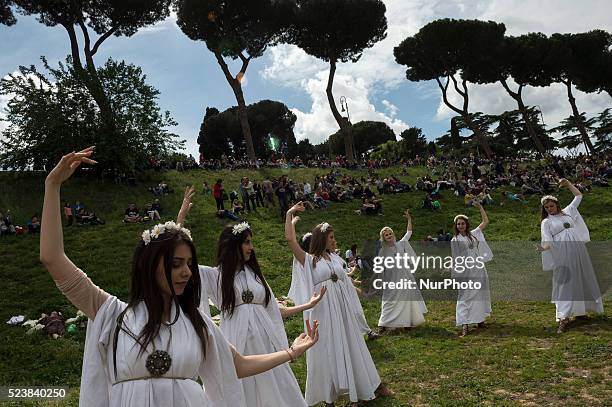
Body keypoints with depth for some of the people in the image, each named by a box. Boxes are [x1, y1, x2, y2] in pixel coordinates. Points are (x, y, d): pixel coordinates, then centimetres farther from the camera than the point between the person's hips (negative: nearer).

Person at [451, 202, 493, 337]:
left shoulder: (474, 234, 10)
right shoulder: (455, 240, 2)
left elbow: (485, 221, 9)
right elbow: (455, 259, 0)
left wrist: (480, 207, 1)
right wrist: (455, 276, -3)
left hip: (478, 270, 4)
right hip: (465, 273, -3)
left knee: (480, 295, 12)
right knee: (465, 297, -5)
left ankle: (480, 319, 28)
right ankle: (465, 325, -8)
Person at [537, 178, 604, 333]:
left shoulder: (567, 212, 15)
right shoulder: (546, 222, 4)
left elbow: (579, 196, 21)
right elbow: (548, 241, -8)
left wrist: (568, 183, 12)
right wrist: (543, 247, -29)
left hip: (578, 250, 5)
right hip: (562, 255, -4)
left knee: (582, 280, 11)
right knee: (564, 282, -8)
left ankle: (580, 310, 28)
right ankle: (563, 318, -11)